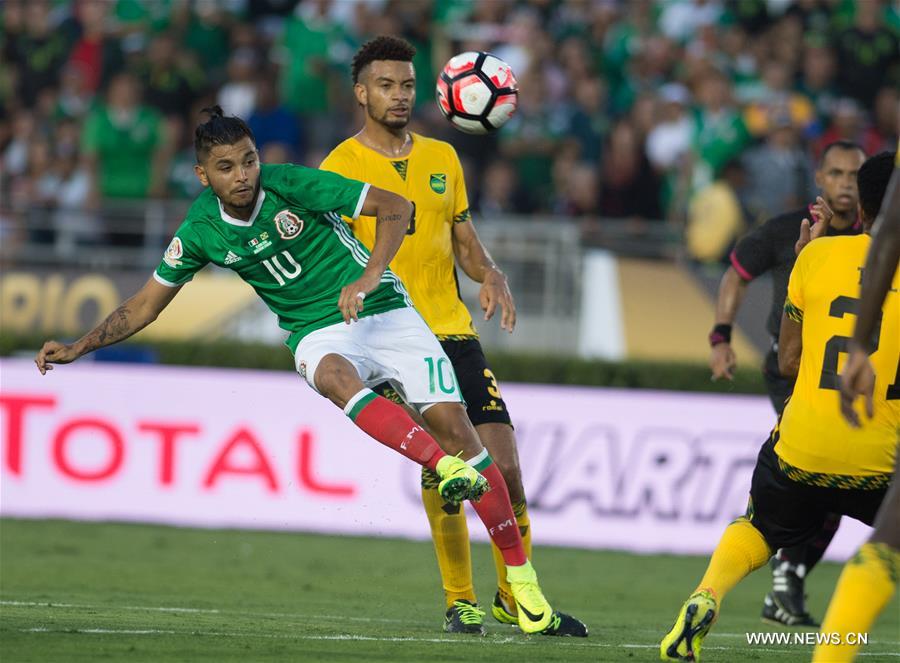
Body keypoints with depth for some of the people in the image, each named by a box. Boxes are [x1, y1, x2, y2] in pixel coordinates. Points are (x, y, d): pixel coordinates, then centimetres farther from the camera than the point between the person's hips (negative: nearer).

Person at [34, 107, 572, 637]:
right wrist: (78, 348, 1)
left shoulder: (292, 185, -14)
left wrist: (369, 277, -24)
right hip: (319, 335, 1)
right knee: (337, 376, -36)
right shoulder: (200, 232, -3)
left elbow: (396, 207, -11)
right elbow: (145, 306, 10)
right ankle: (446, 469, -52)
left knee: (452, 422, -14)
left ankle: (521, 574, -7)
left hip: (384, 313, -1)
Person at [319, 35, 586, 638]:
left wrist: (492, 276, -1)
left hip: (454, 333, 4)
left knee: (504, 466, -4)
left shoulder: (442, 158, 15)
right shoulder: (341, 167, 0)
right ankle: (460, 602, 1)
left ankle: (515, 596, 10)